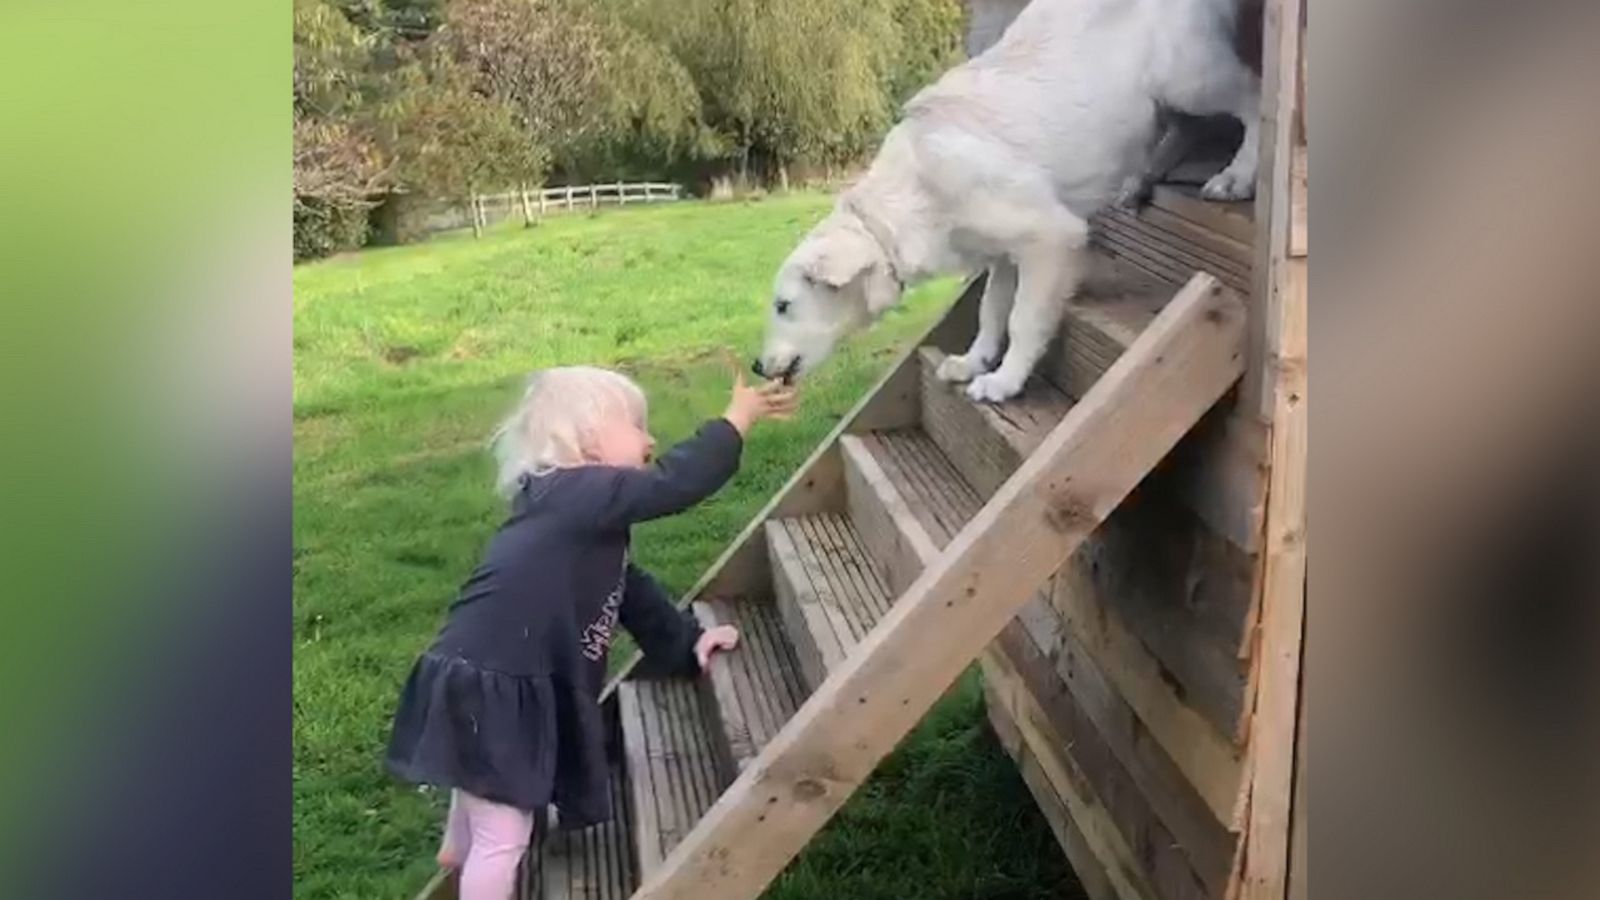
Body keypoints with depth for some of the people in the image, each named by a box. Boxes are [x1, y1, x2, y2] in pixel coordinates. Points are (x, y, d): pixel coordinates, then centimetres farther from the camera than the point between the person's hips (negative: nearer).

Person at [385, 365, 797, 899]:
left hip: (497, 684, 11)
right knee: (505, 832, -2)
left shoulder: (581, 512, 14)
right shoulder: (577, 496, -19)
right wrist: (739, 417, -18)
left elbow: (629, 590, 22)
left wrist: (686, 644, 22)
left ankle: (461, 852, 66)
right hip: (486, 692, -11)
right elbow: (674, 483, -27)